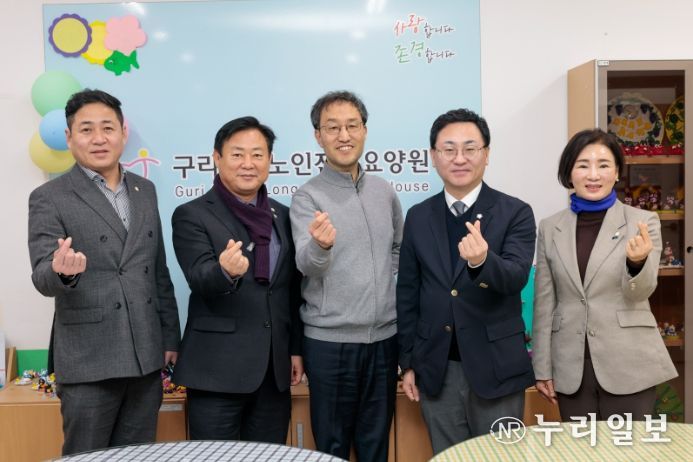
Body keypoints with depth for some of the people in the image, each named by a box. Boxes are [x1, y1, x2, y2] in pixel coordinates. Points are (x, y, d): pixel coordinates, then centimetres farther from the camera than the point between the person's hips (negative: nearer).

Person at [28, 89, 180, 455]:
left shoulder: (145, 191, 10)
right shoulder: (49, 198, -4)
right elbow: (43, 276, -13)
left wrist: (170, 337, 10)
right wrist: (62, 271, -36)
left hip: (146, 356, 5)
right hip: (88, 361, -4)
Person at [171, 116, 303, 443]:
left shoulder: (282, 216, 9)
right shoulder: (191, 215, -5)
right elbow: (200, 279, -19)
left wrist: (296, 349, 11)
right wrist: (225, 270, -41)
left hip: (274, 370, 5)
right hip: (217, 370, -4)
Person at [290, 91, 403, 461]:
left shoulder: (384, 191, 6)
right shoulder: (307, 197, -8)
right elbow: (307, 265, -21)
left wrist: (394, 293, 9)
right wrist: (320, 245, -42)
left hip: (384, 337, 4)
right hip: (330, 341, -4)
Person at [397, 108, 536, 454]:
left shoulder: (515, 213, -5)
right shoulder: (418, 217, 3)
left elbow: (516, 277, -19)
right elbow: (407, 294, 6)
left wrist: (482, 261, -41)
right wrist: (408, 362, 6)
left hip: (496, 367, -2)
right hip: (437, 370, 3)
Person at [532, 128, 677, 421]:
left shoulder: (643, 221, -2)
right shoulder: (550, 228, 3)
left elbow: (641, 292, -9)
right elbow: (544, 303, 5)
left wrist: (638, 262, -31)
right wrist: (543, 368, 5)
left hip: (628, 365, -2)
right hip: (571, 367, 2)